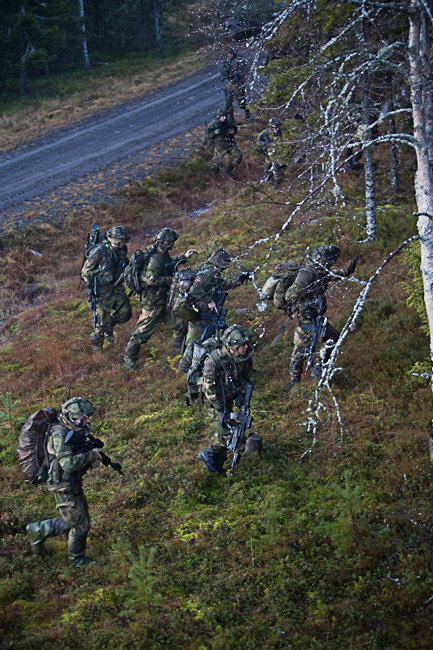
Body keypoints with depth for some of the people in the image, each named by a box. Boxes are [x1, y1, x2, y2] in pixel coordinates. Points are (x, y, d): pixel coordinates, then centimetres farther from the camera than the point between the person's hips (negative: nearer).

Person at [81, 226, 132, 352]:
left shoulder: (122, 250, -1)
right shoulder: (99, 251, -21)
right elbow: (86, 270, -12)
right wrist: (89, 287, -13)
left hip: (116, 287, 6)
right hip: (102, 288, -6)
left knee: (125, 312, 2)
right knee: (102, 316, 0)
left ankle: (109, 326, 31)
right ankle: (96, 343, 22)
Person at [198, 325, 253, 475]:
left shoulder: (245, 356, -18)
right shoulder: (214, 361, -36)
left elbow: (247, 377, 3)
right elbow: (209, 389, -26)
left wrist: (241, 394, -6)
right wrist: (221, 409, -21)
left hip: (229, 396, 6)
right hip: (214, 399, -6)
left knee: (224, 428, 17)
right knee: (225, 432, -10)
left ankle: (218, 463, 37)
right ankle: (208, 454, 17)